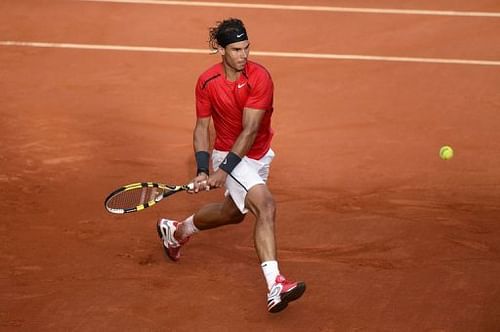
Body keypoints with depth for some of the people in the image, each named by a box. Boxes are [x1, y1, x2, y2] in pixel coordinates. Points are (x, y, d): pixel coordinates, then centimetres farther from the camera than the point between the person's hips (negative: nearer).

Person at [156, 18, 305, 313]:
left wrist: (224, 170, -28)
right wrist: (203, 171, -16)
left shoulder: (260, 78, -21)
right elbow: (202, 127, -4)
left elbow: (249, 130, -24)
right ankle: (275, 287, -33)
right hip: (227, 154, -3)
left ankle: (176, 231, 50)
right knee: (265, 204, -25)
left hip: (258, 155, 3)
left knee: (233, 213, 22)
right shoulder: (207, 82, -13)